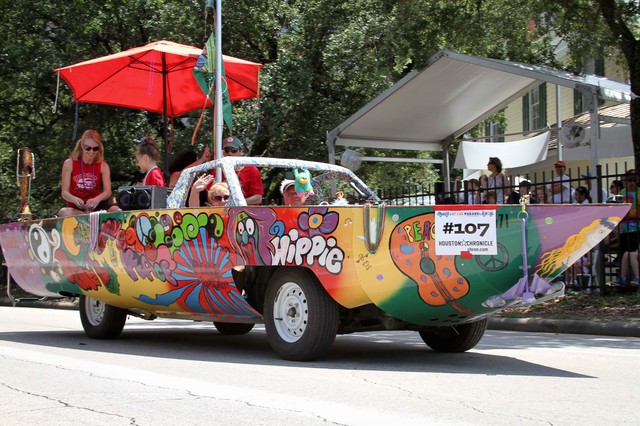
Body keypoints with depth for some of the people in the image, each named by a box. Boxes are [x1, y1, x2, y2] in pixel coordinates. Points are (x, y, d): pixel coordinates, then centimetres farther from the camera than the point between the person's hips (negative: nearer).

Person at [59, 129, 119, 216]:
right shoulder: (69, 164, -1)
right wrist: (75, 200, -31)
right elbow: (65, 193, -6)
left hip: (95, 205, 1)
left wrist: (97, 199, -33)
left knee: (115, 210, -30)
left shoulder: (103, 166, 4)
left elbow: (108, 191, -9)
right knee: (63, 212, -37)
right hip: (76, 207, 0)